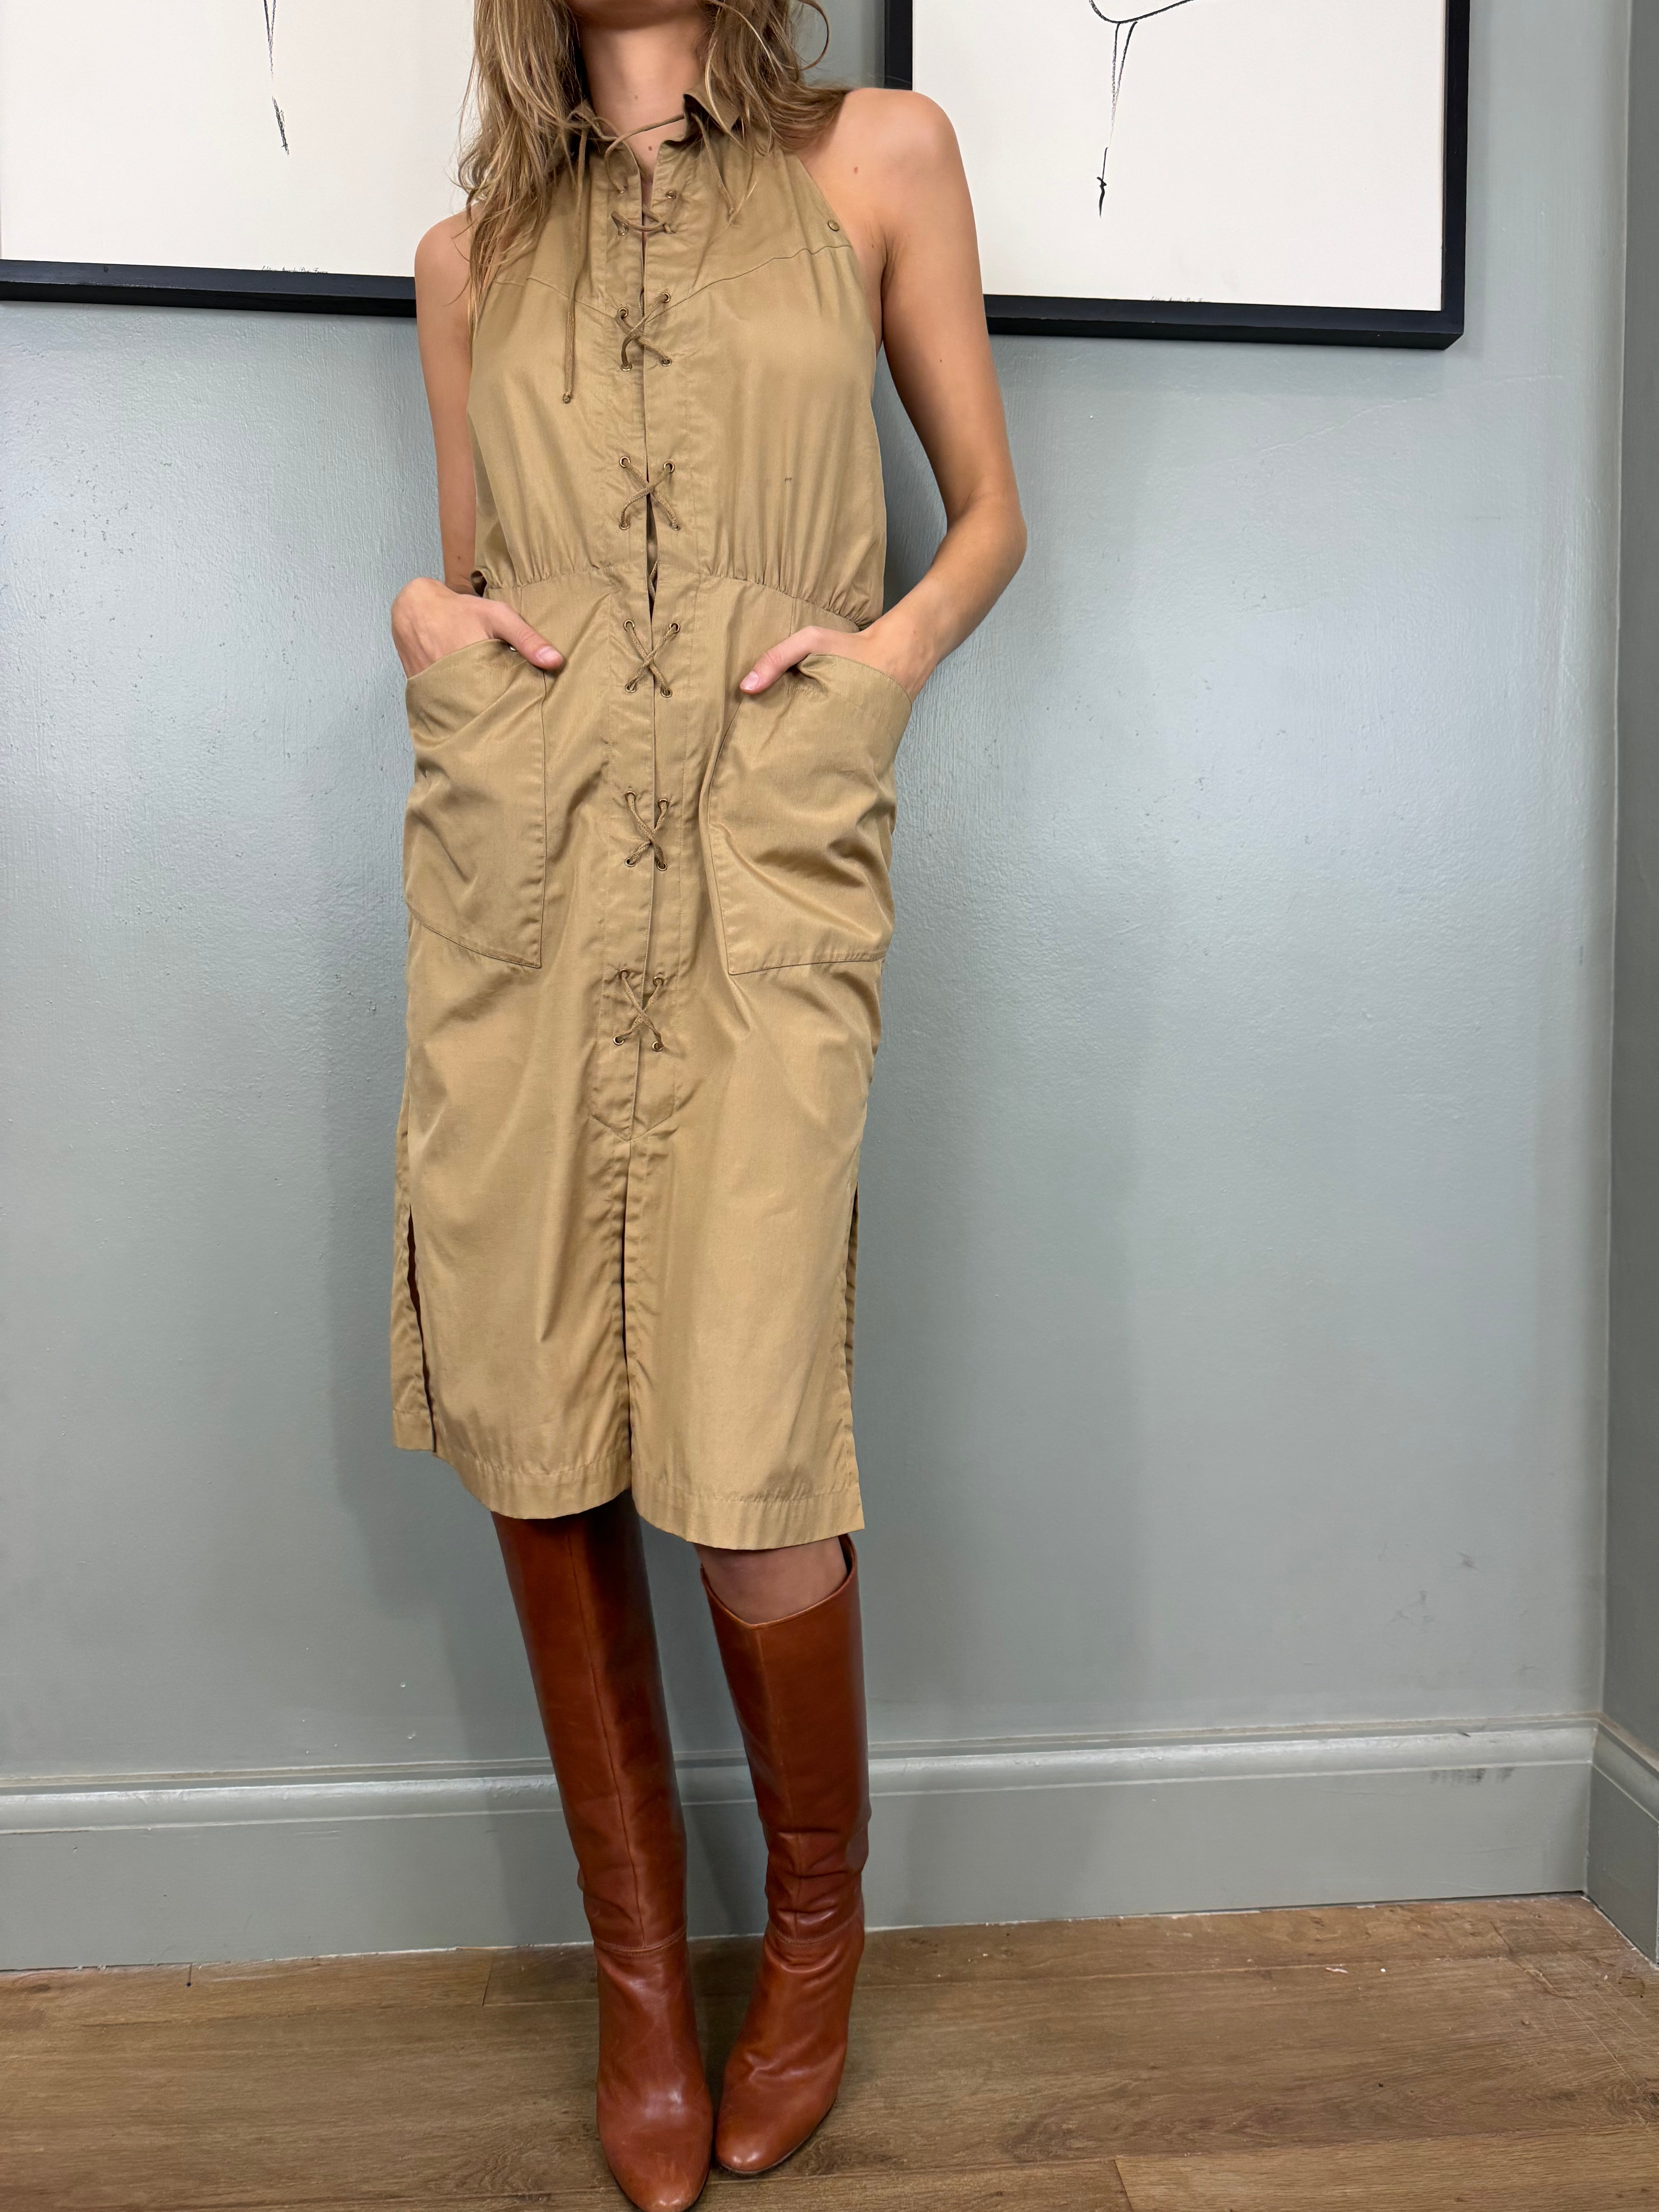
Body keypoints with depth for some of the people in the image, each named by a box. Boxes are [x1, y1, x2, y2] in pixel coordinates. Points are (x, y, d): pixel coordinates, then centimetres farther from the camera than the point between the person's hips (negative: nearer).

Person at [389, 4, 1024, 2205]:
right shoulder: (474, 254, 20)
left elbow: (991, 510, 16)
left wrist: (895, 640, -3)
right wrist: (423, 615, 3)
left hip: (773, 861, -3)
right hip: (517, 864, 4)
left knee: (744, 1462, -10)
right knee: (530, 1435, 3)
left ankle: (819, 1916, 22)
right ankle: (639, 1960, 24)